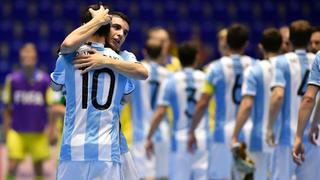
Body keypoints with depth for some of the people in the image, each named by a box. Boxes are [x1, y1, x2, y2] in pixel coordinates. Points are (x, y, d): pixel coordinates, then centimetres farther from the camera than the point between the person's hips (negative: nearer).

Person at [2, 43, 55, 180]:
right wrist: (6, 131, 4)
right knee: (12, 167, -10)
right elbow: (7, 108, 5)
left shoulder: (45, 80, -6)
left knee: (38, 167, 9)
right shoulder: (12, 80, -4)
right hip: (17, 132, 0)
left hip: (38, 133, 0)